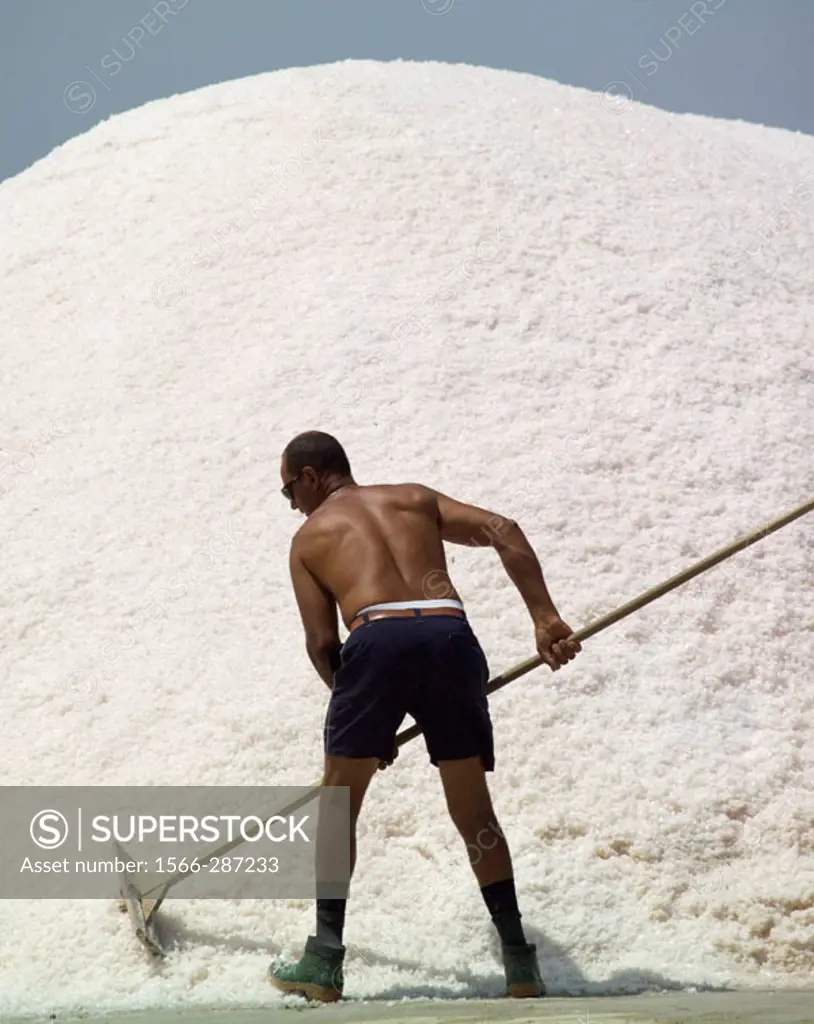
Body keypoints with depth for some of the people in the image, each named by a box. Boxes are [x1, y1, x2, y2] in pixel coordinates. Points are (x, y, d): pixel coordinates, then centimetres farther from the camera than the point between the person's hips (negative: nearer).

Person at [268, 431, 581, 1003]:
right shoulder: (415, 498, 28)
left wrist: (364, 719, 21)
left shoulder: (309, 537, 22)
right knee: (474, 812, 15)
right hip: (451, 635, 3)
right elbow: (503, 532, 11)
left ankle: (324, 962, 15)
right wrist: (545, 619, 4)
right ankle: (520, 961, 12)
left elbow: (322, 643, 11)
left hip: (378, 639, -3)